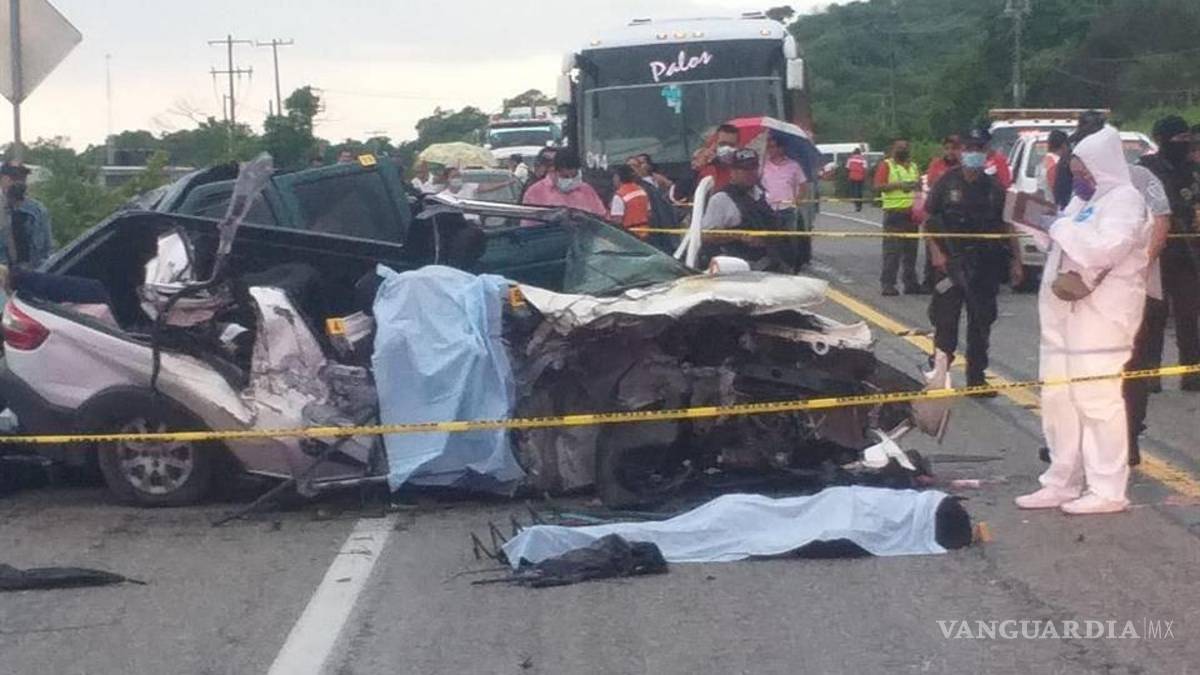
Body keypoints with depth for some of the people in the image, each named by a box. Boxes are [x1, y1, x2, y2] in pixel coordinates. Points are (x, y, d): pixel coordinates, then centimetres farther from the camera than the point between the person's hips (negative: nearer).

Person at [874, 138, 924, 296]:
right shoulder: (886, 165, 1)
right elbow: (878, 186, -9)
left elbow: (920, 185, 25)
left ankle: (911, 282, 13)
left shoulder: (913, 166, 19)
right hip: (894, 212, -6)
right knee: (892, 249, -10)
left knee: (911, 250, 8)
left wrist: (916, 185, 3)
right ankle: (888, 284, -9)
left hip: (911, 212, 6)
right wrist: (898, 185, -17)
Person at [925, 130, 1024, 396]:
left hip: (985, 265, 3)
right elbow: (929, 220, 0)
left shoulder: (994, 188, 8)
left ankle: (976, 377, 17)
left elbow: (1008, 226, 10)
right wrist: (936, 252, -12)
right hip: (951, 262, -3)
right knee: (945, 319, -5)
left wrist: (1015, 261, 4)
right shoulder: (947, 183, 0)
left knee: (981, 321, 8)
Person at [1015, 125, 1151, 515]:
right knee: (1058, 401, 11)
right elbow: (1061, 248, 20)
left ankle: (1107, 491, -4)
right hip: (1065, 318, 9)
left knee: (1098, 402, -8)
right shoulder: (1083, 201, 21)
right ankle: (1062, 483, 19)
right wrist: (1062, 278, -1)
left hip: (1100, 319, -9)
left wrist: (1062, 228, -11)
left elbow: (1108, 247, -21)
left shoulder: (1125, 199, -7)